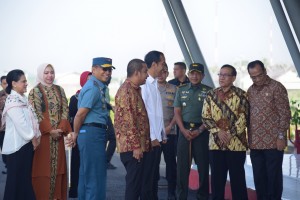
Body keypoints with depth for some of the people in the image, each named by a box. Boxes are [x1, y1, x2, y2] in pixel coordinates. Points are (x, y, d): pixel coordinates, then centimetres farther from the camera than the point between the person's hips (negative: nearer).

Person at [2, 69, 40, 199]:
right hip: (18, 144, -9)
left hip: (27, 142, 9)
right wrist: (32, 138, -13)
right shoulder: (12, 101, -13)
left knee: (26, 176, 12)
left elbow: (31, 119, 15)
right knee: (16, 177, -3)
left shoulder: (23, 99, 16)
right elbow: (21, 123, -19)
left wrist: (36, 136, 4)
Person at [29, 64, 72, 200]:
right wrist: (50, 130, -15)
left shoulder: (60, 90, 11)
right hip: (42, 134, -4)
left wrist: (61, 128, -10)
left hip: (58, 133, 4)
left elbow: (65, 110, 6)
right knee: (43, 166, -2)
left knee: (58, 165, 7)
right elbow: (35, 114, -10)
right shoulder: (34, 91, -3)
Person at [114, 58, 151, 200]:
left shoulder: (135, 90, 18)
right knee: (134, 183, -6)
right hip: (132, 147, -10)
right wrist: (136, 145, -21)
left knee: (136, 183, 12)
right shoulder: (126, 90, -13)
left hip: (138, 146, 10)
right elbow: (128, 121, -20)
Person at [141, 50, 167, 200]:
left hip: (157, 138, 9)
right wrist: (151, 137, -17)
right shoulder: (144, 84, -13)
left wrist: (163, 135, 13)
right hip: (149, 139, -9)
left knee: (154, 176, 13)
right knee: (147, 177, -2)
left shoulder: (155, 84, 14)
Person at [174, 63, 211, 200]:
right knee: (182, 165, 2)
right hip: (184, 130, 2)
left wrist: (199, 130, -11)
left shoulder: (208, 91, 2)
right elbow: (177, 111, 6)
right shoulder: (181, 90, 10)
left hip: (201, 131, -2)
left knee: (203, 165, 1)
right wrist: (184, 130, -7)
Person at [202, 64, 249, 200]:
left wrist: (230, 133, -14)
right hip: (216, 142, 3)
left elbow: (243, 118, -7)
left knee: (237, 177, 3)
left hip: (236, 143, -3)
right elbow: (205, 117, 4)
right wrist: (218, 132, -10)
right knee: (216, 177, 8)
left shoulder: (241, 95, -1)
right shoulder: (211, 95, 9)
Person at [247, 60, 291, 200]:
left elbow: (285, 114, -8)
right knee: (258, 176, 10)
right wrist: (248, 138, 11)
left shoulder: (277, 87, -6)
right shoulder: (250, 91, 12)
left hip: (273, 142, -6)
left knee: (274, 176, 0)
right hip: (255, 142, 6)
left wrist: (281, 136, -13)